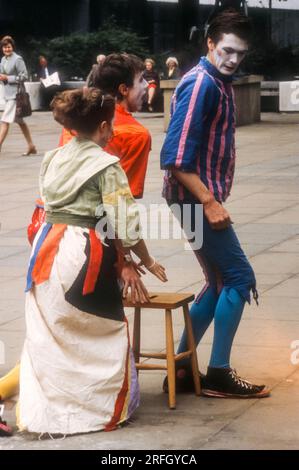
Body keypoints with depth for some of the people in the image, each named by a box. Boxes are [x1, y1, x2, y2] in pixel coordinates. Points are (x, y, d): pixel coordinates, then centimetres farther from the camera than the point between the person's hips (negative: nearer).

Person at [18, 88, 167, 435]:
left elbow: (48, 207, 12)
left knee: (46, 335, 12)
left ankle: (42, 411, 15)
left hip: (46, 248, 7)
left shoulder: (52, 159, 10)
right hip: (84, 254, -6)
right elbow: (124, 224, -12)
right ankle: (105, 409, 17)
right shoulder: (106, 166, -10)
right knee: (105, 333, 10)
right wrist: (147, 262, 4)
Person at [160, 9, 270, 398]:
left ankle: (182, 368, 17)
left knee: (221, 282, 13)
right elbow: (176, 157, -24)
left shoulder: (220, 83, 12)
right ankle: (218, 374, 4)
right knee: (238, 278, -4)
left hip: (206, 196, 10)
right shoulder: (200, 84, -18)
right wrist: (209, 202, -24)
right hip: (196, 199, -10)